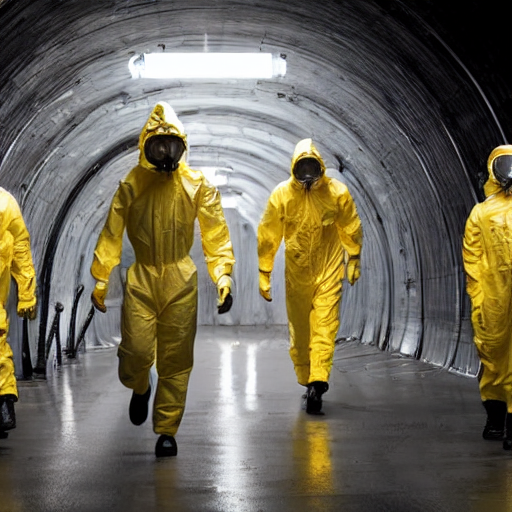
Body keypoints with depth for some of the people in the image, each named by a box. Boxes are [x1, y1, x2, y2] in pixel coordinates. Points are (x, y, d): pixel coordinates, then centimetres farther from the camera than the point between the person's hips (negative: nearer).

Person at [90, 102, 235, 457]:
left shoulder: (198, 185, 1)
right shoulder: (132, 184, 2)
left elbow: (216, 235, 0)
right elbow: (112, 233, 4)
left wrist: (223, 277, -9)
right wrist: (100, 279, 1)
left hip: (181, 283, 0)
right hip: (141, 280, 0)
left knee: (176, 360, 3)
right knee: (136, 351, -8)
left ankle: (167, 430, 16)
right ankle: (140, 389, 28)